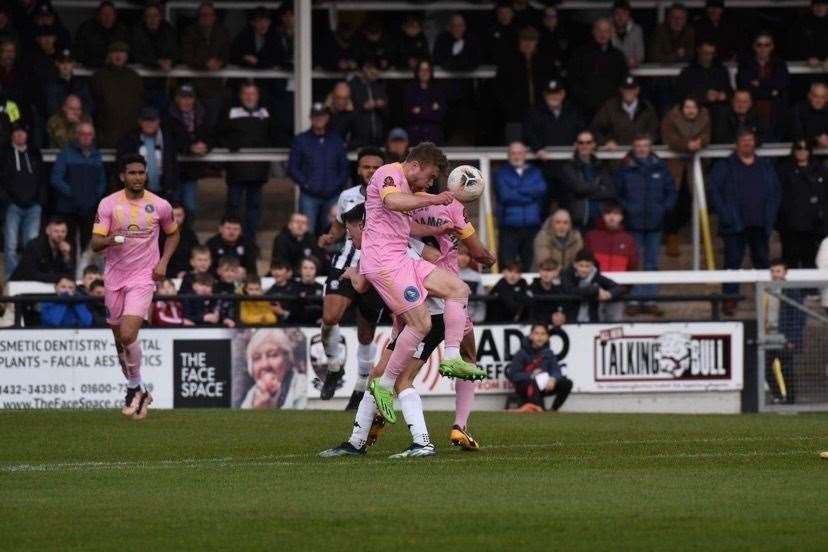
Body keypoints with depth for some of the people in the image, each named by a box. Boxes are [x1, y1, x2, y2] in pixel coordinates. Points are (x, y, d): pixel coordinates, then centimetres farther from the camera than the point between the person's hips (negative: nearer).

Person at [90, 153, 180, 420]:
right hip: (114, 277, 2)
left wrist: (163, 262, 1)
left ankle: (135, 387, 2)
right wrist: (110, 240, -30)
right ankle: (138, 391, 27)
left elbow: (173, 234, 17)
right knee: (120, 338, 9)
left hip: (143, 277, -2)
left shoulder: (160, 206, -2)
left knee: (128, 335, -18)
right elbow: (95, 243, -7)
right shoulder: (108, 204, -3)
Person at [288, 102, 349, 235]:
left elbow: (344, 167, 14)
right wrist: (306, 184, -7)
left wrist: (338, 185, -2)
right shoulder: (301, 140, 9)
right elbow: (292, 168, 6)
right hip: (309, 196, -2)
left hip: (332, 196, 2)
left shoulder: (336, 140, 14)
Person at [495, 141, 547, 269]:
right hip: (509, 227, -3)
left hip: (532, 225, 3)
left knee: (530, 265, 3)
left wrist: (517, 191, -8)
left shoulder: (535, 172, 15)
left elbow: (541, 190, -4)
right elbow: (505, 195, -9)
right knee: (507, 266, -9)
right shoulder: (501, 174, 7)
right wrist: (529, 196, -4)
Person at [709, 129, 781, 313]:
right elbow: (714, 191, -1)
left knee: (762, 261, 6)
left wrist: (771, 215, 4)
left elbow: (775, 192, 17)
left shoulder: (765, 167, 15)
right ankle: (729, 299, -5)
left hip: (760, 225, 3)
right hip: (735, 224, -3)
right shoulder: (724, 167, 5)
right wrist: (725, 215, -10)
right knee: (733, 261, -6)